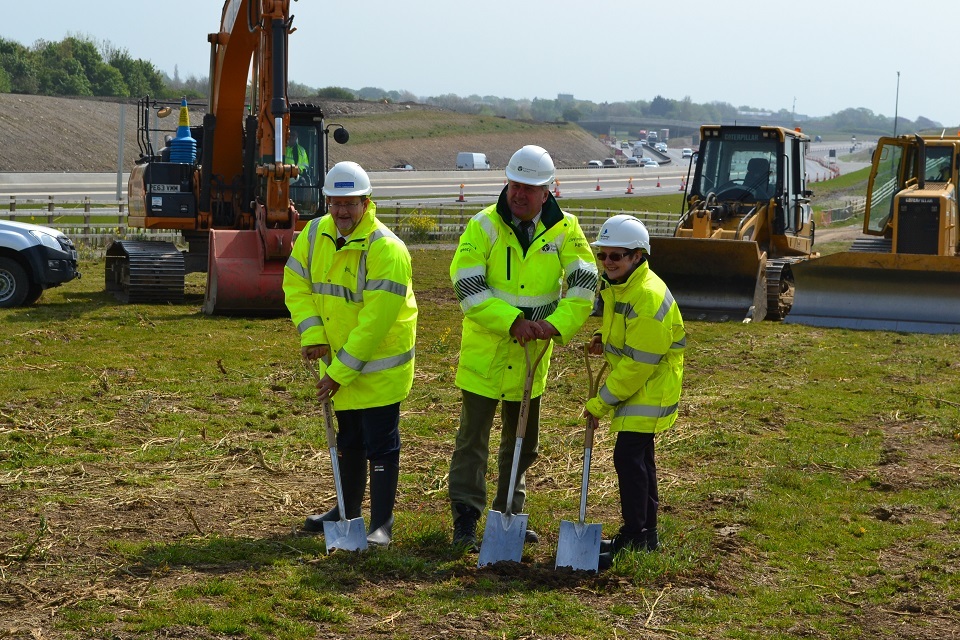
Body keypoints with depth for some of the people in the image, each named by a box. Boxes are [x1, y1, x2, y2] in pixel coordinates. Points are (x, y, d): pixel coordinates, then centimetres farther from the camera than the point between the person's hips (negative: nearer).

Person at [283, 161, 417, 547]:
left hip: (379, 365, -7)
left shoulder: (387, 250, -25)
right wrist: (312, 335, -13)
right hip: (337, 358, 7)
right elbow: (296, 284, 2)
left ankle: (381, 524, 7)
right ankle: (348, 510, 35)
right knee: (348, 439, 20)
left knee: (380, 446, -2)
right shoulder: (314, 235, -3)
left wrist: (340, 371, -24)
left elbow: (376, 320, -26)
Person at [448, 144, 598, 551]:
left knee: (522, 440, 14)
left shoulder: (564, 230, -3)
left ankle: (508, 516, 28)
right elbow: (468, 286, -18)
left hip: (532, 355, 3)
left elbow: (584, 282, -10)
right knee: (474, 434, -2)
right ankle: (465, 519, 5)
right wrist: (513, 321, -27)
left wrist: (557, 323, -25)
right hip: (485, 350, -3)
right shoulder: (484, 226, -10)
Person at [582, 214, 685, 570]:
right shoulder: (616, 287, 6)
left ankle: (634, 535, -5)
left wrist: (600, 403, -20)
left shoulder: (648, 297, -25)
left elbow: (638, 364, -25)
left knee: (629, 457, -12)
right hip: (632, 387, 10)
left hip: (649, 391, -10)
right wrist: (604, 341, 3)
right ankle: (646, 534, 26)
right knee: (639, 457, 15)